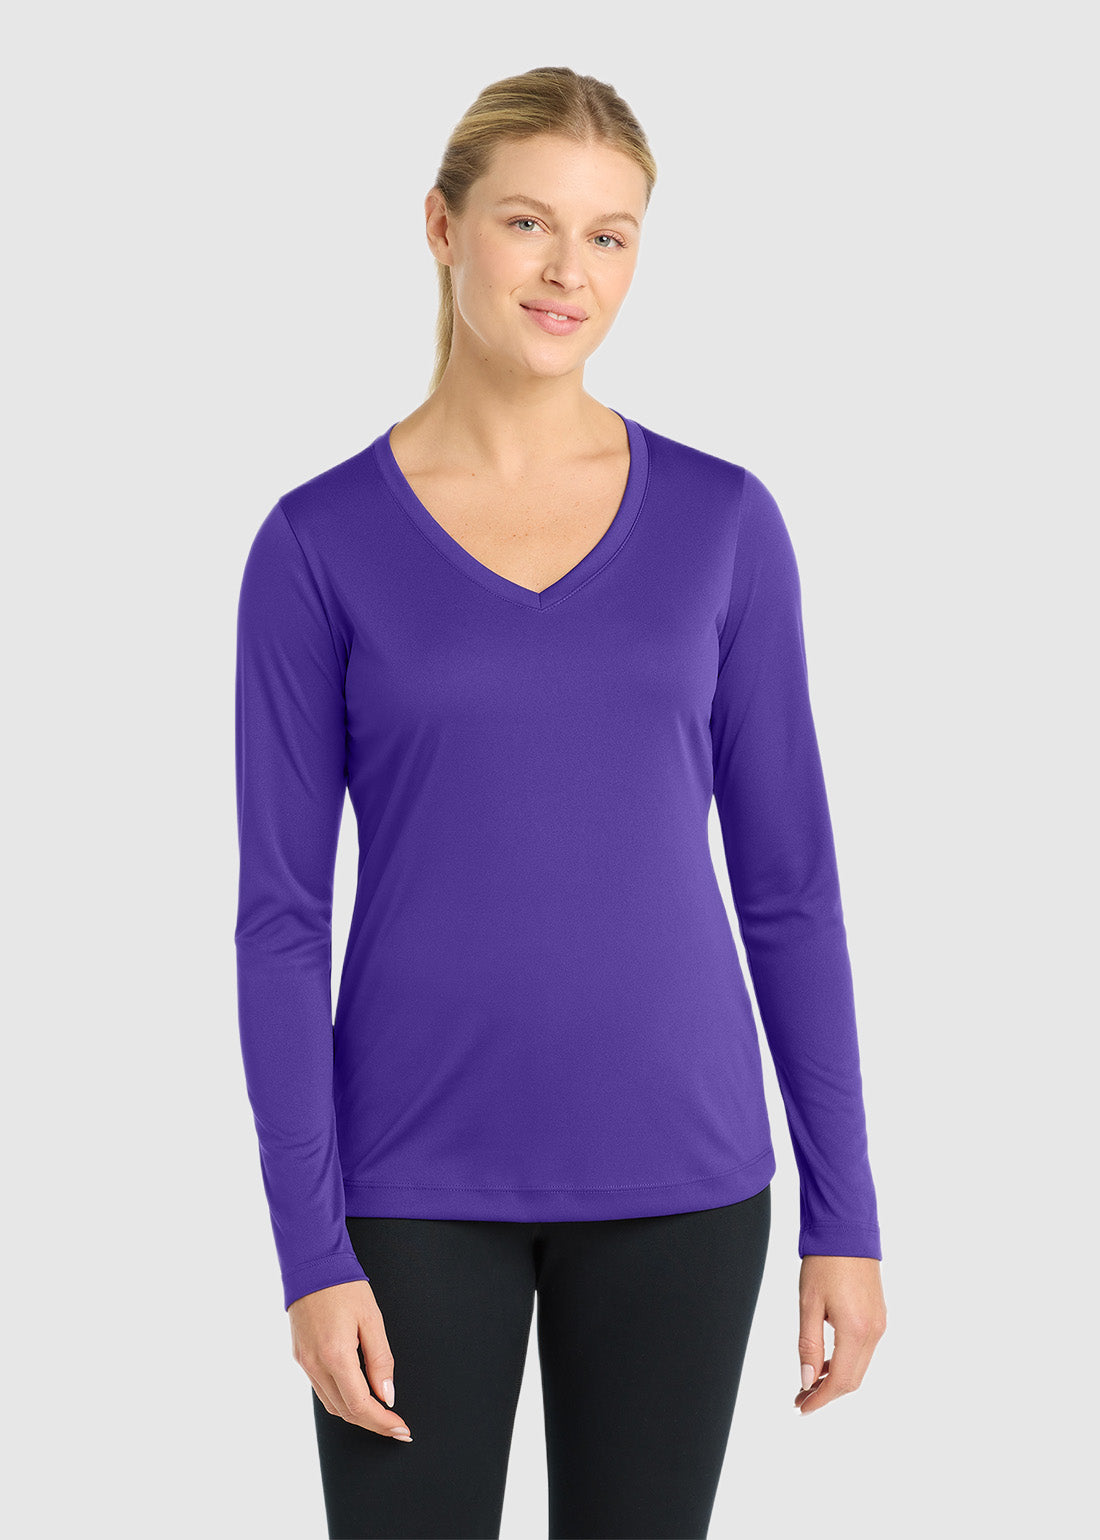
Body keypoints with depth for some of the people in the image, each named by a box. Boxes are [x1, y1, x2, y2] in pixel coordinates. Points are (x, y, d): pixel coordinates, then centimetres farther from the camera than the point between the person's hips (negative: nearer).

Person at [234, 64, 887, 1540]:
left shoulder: (724, 522, 1)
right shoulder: (319, 542, -3)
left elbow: (788, 881, 3)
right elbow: (282, 910, -4)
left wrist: (845, 1210, 1)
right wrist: (311, 1246, -9)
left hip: (673, 1173, 2)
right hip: (419, 1180, -1)